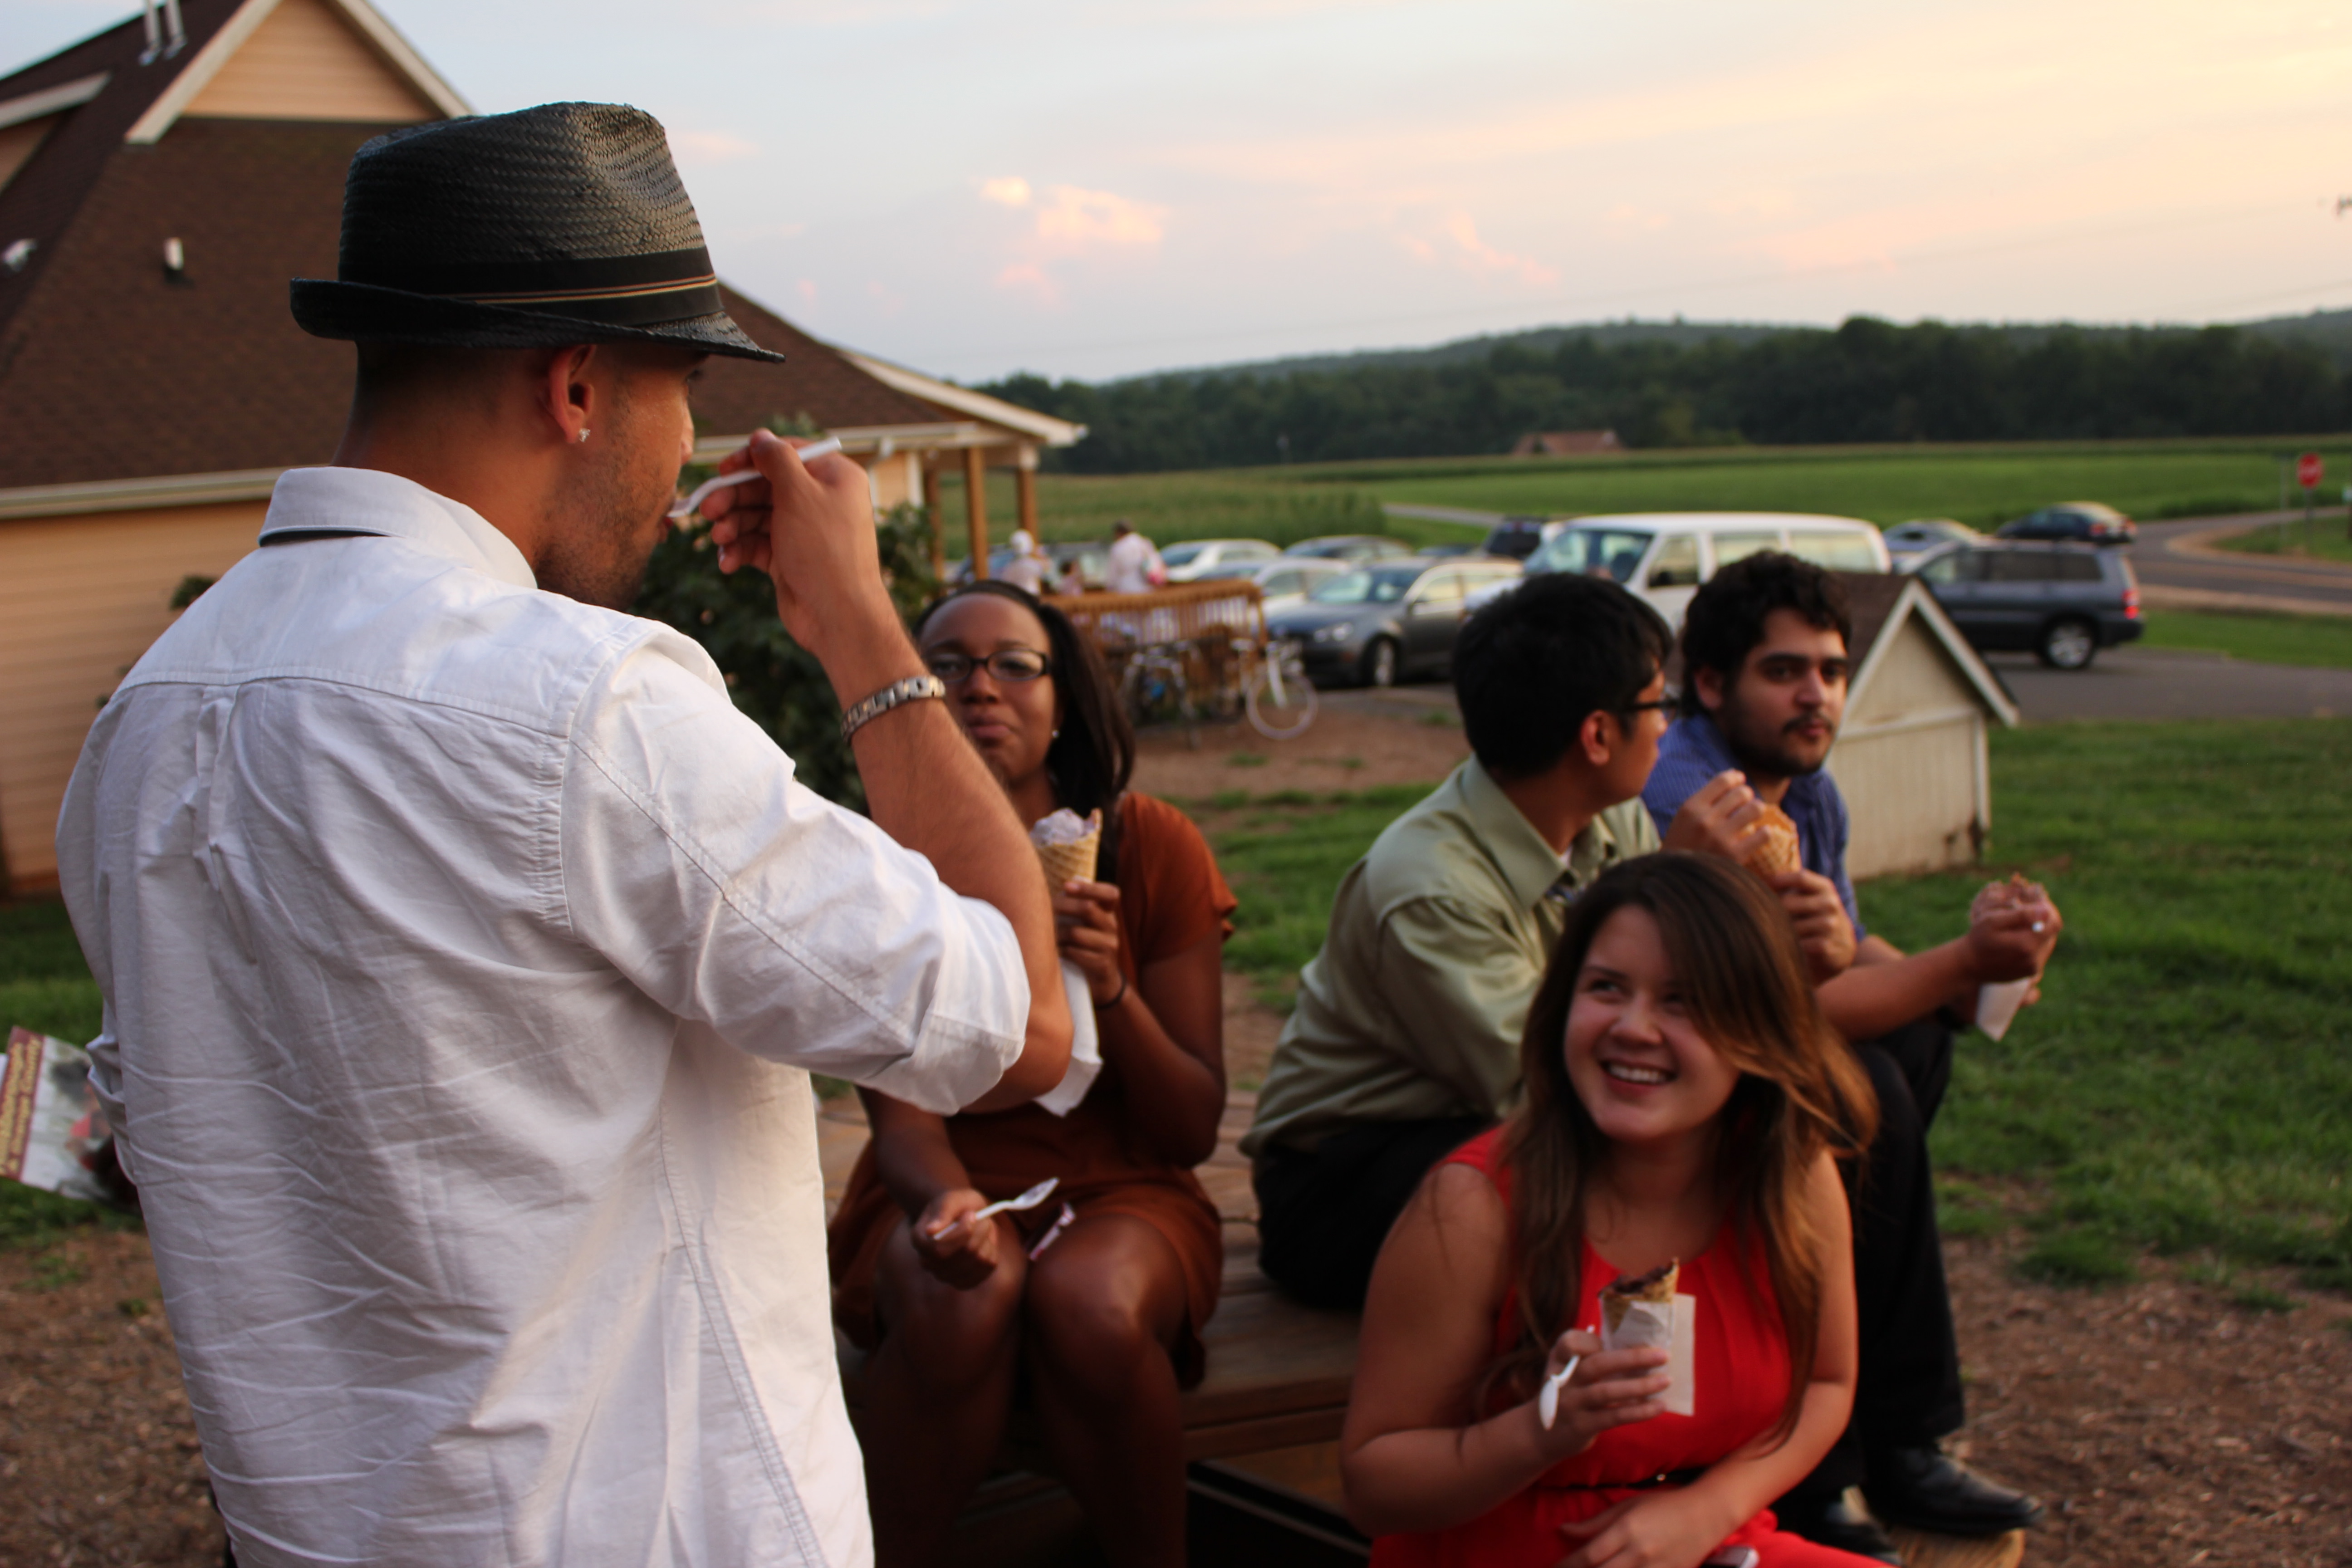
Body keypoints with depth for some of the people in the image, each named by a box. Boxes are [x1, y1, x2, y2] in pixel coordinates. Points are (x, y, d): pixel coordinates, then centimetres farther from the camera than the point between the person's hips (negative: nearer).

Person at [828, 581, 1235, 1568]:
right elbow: (902, 1112, -10)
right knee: (963, 1294, -33)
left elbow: (1194, 1131, -6)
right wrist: (945, 1198, -33)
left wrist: (1112, 989, -24)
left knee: (1092, 1306, -32)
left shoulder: (1152, 846, -8)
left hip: (1121, 1189, 0)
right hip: (943, 1186, 0)